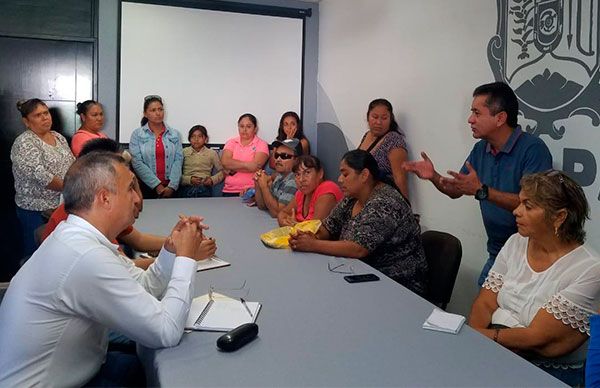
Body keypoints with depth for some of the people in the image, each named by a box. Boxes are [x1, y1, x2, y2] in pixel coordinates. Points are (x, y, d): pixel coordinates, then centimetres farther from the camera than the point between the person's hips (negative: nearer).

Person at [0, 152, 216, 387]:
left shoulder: (78, 238, -1)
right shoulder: (87, 256, -31)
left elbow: (142, 288, 6)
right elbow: (167, 332, -26)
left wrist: (172, 250, -9)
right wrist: (185, 258, -16)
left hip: (63, 368, 8)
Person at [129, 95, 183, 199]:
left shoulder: (174, 134, 7)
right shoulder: (137, 135, 1)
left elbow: (178, 160, -2)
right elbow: (137, 163, -7)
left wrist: (171, 186, -13)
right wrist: (157, 185, -14)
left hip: (170, 188, 2)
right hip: (147, 187, -1)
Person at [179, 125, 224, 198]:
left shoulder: (212, 153, 12)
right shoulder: (184, 152, 10)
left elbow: (221, 171, 12)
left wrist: (212, 180, -4)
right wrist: (189, 179, -10)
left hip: (204, 189, 1)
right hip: (187, 189, 0)